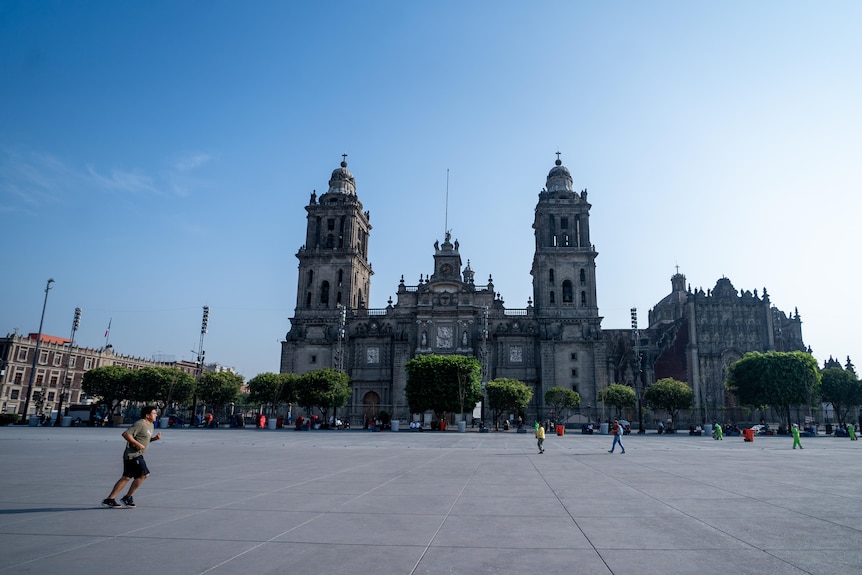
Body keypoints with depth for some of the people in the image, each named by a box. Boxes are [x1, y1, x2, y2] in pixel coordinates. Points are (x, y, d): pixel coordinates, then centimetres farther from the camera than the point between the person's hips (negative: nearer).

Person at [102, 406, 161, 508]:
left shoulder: (151, 425, 16)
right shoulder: (140, 424, -15)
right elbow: (126, 434, -22)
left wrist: (154, 438, 8)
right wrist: (137, 444, -23)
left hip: (137, 455, 10)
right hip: (133, 455, -10)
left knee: (126, 477, 11)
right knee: (143, 474, -10)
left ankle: (110, 499, 16)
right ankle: (127, 497, 2)